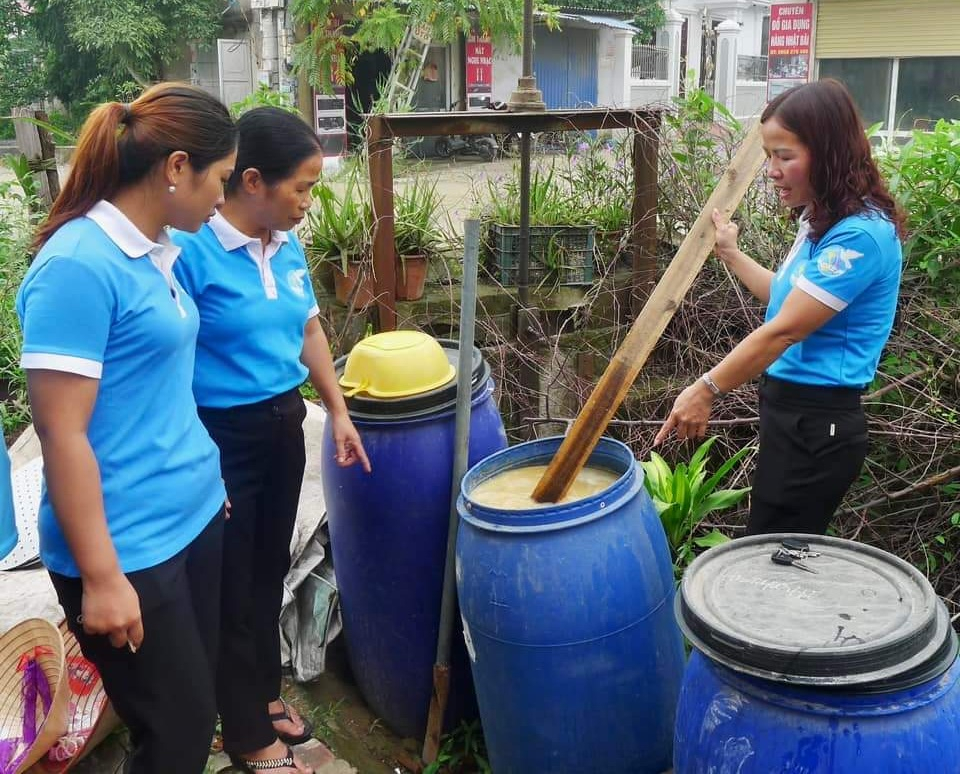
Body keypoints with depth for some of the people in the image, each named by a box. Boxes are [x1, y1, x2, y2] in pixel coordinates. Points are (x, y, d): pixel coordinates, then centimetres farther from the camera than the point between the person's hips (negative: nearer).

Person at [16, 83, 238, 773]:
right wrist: (100, 577, -18)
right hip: (128, 549, -8)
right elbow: (63, 434, -20)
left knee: (197, 711, 19)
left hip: (194, 519, 8)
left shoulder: (157, 250, 6)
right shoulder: (78, 265, -20)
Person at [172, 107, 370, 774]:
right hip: (220, 437, -7)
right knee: (233, 588, 9)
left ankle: (264, 694, 42)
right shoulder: (191, 249, -21)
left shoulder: (287, 244, 2)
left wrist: (339, 411, 16)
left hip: (284, 425, 7)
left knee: (271, 571, 21)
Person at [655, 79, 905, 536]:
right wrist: (731, 255, 28)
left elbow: (784, 331, -22)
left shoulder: (859, 235, -21)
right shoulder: (822, 221, 10)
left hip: (817, 425, -9)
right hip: (792, 411, 10)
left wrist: (707, 389, -17)